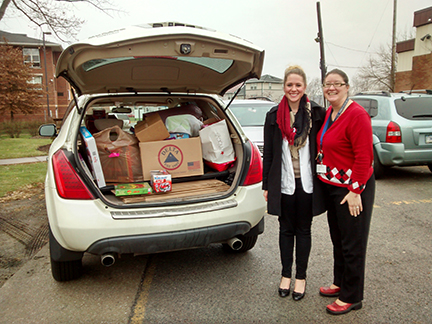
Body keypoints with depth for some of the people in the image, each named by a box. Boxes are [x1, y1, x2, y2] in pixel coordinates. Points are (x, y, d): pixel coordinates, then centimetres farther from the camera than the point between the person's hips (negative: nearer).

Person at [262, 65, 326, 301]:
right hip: (284, 182, 1)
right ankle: (286, 275, 29)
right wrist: (266, 185, 3)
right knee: (286, 229, 13)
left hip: (307, 182, -1)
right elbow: (268, 153, 3)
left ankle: (301, 277, 27)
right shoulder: (274, 115, 1)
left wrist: (322, 180, -2)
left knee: (303, 230, 12)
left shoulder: (317, 113, -2)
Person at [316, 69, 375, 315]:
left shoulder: (356, 115, -18)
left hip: (353, 188, -9)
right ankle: (340, 283, 39)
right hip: (332, 185, 9)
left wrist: (355, 190, -19)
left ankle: (352, 297, 21)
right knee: (338, 239, 21)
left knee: (353, 244, 5)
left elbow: (364, 156, -21)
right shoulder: (329, 113, 9)